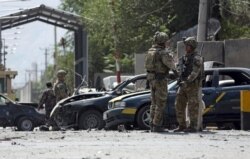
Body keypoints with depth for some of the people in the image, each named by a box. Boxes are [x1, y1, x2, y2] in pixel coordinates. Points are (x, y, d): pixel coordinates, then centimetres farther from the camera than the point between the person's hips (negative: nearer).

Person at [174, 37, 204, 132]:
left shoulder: (196, 58, -9)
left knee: (192, 107, -6)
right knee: (179, 105, 4)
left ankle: (193, 126, -1)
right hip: (183, 85, 8)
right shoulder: (184, 58, 16)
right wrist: (180, 80, 8)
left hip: (193, 85, -8)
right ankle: (182, 126, 10)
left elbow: (195, 72, -19)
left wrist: (187, 81, -25)